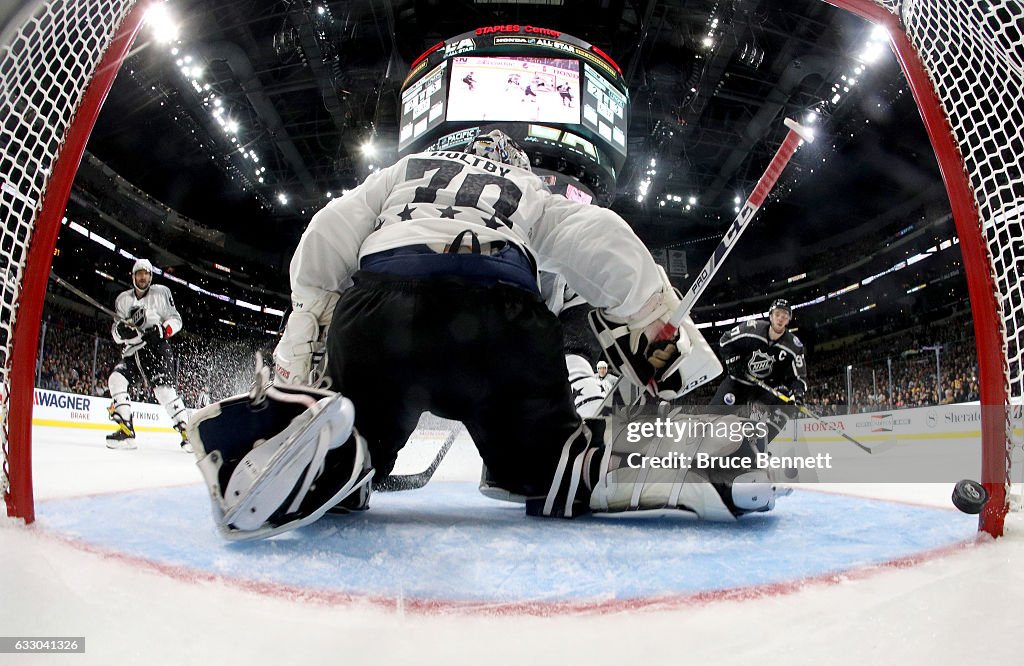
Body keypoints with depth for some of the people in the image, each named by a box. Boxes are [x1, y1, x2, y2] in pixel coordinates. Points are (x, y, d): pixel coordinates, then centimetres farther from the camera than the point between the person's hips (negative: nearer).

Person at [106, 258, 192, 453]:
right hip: (133, 352, 5)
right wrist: (121, 329, -14)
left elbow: (176, 319, 2)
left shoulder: (161, 293, 3)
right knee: (116, 379, -17)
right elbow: (116, 332, 10)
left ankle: (186, 430, -20)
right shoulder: (123, 299, 14)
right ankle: (126, 431, -15)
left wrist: (163, 330, -17)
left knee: (162, 387, -22)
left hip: (157, 348, -5)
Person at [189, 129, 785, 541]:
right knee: (546, 460, 14)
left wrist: (296, 368, 20)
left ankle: (307, 438, -21)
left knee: (335, 473, 14)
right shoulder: (537, 195, 34)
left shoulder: (404, 169, 36)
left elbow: (327, 241, 21)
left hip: (379, 302, 1)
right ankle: (668, 461, -13)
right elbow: (603, 244, 14)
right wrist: (665, 336, 15)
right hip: (507, 318, 0)